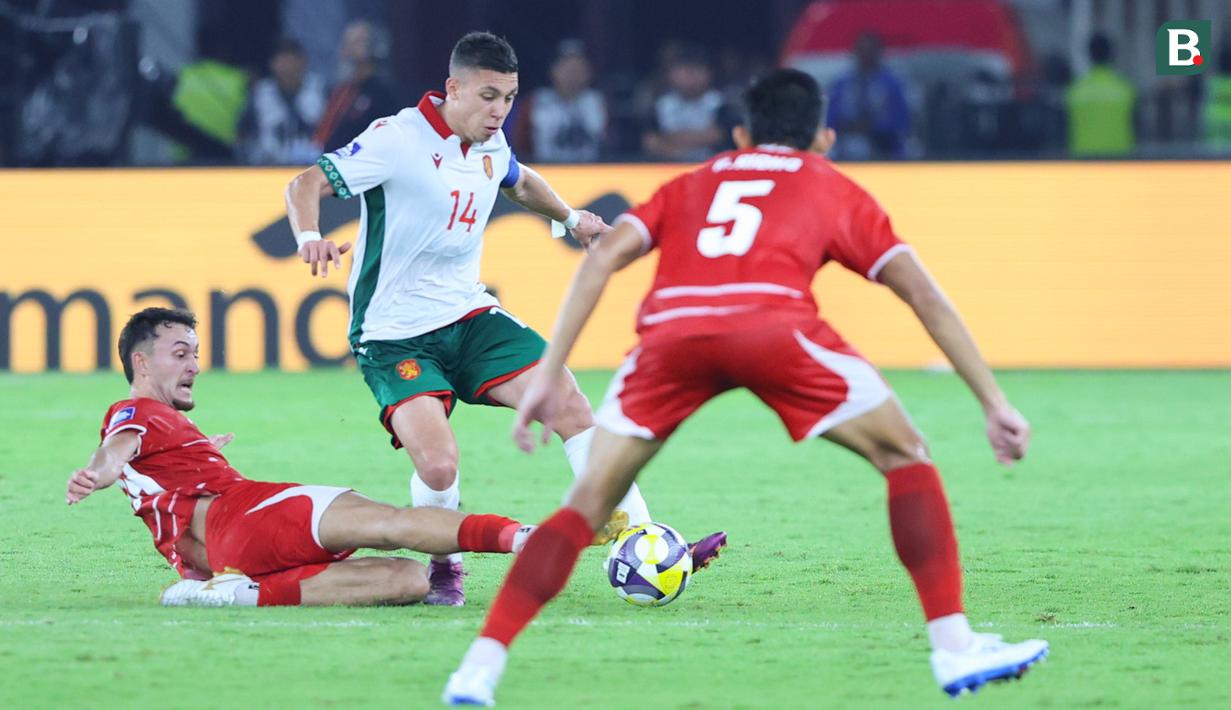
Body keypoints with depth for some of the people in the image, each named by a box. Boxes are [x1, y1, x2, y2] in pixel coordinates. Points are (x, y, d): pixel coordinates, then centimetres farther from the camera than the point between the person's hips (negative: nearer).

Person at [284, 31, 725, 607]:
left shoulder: (490, 145, 7)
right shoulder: (399, 139, -16)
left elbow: (519, 182, 32)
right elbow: (306, 185, -21)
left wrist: (568, 216, 20)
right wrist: (310, 236, -40)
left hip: (468, 316, 7)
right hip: (394, 337, -7)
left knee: (569, 402, -9)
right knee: (438, 466, -26)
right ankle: (444, 569, 4)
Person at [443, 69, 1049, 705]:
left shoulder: (689, 186, 36)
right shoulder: (837, 191, 32)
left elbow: (602, 258, 20)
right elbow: (924, 295, 24)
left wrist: (549, 375, 18)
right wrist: (995, 404, 26)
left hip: (668, 330, 2)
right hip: (774, 325, -2)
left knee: (591, 502, 15)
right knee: (905, 456, 16)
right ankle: (954, 647, 5)